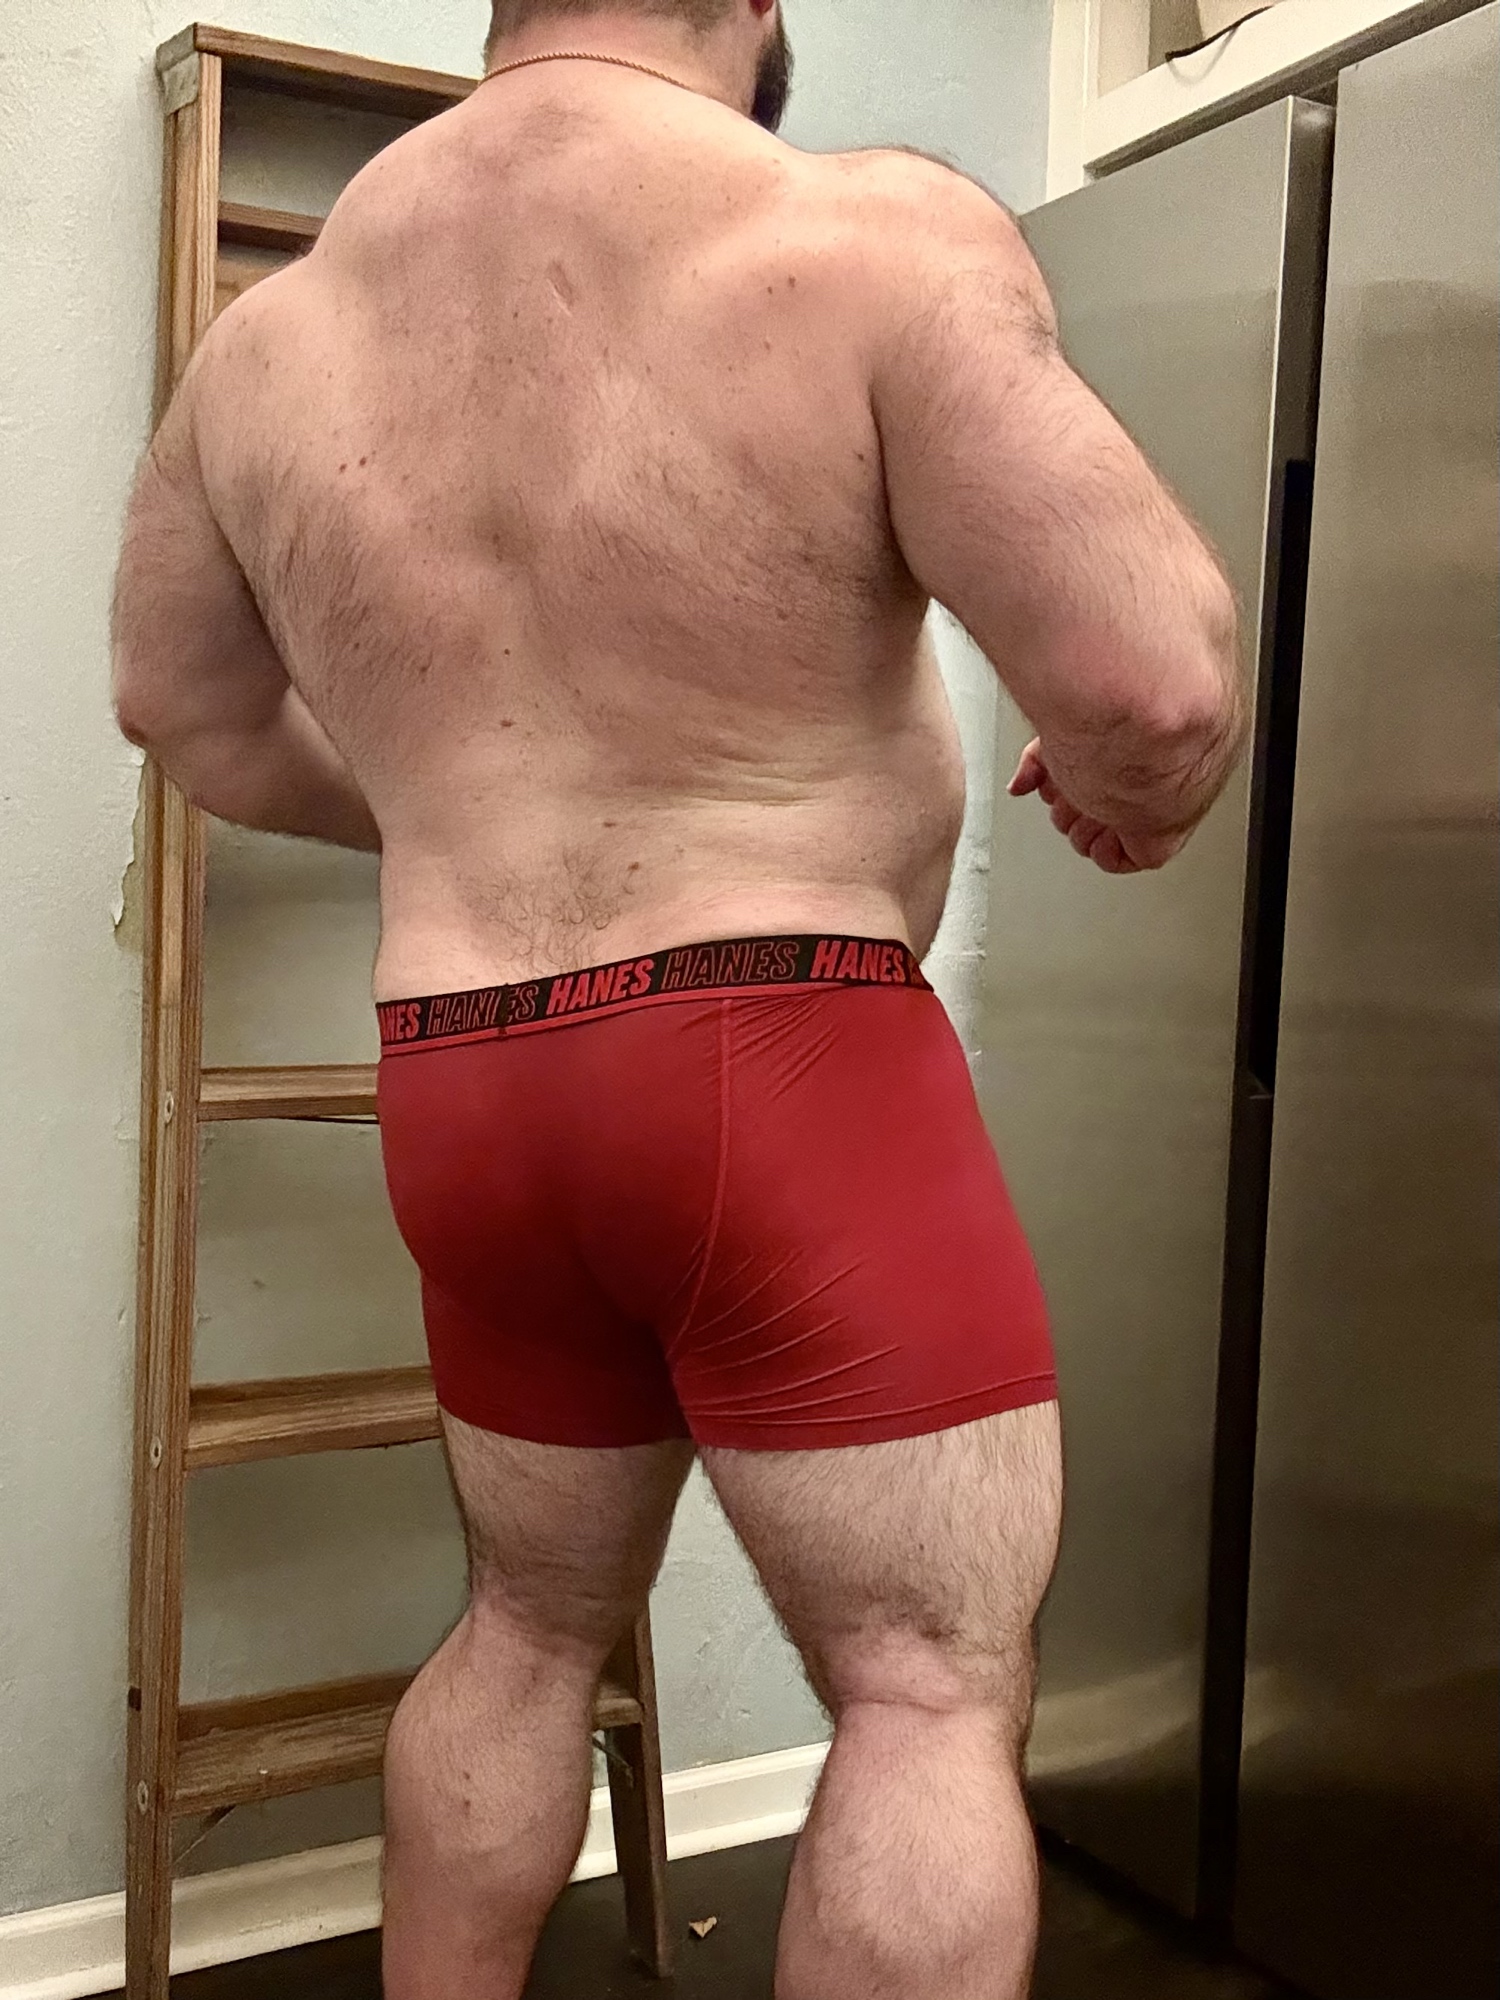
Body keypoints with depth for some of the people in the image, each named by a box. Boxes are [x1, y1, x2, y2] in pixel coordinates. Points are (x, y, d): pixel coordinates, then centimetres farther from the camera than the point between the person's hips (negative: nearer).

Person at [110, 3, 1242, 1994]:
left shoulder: (273, 332, 7)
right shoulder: (865, 238, -11)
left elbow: (184, 707, 20)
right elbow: (1155, 685, -18)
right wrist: (1140, 786, 5)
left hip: (463, 1094, 7)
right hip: (784, 1067, -6)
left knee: (529, 1629, 24)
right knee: (935, 1689, 5)